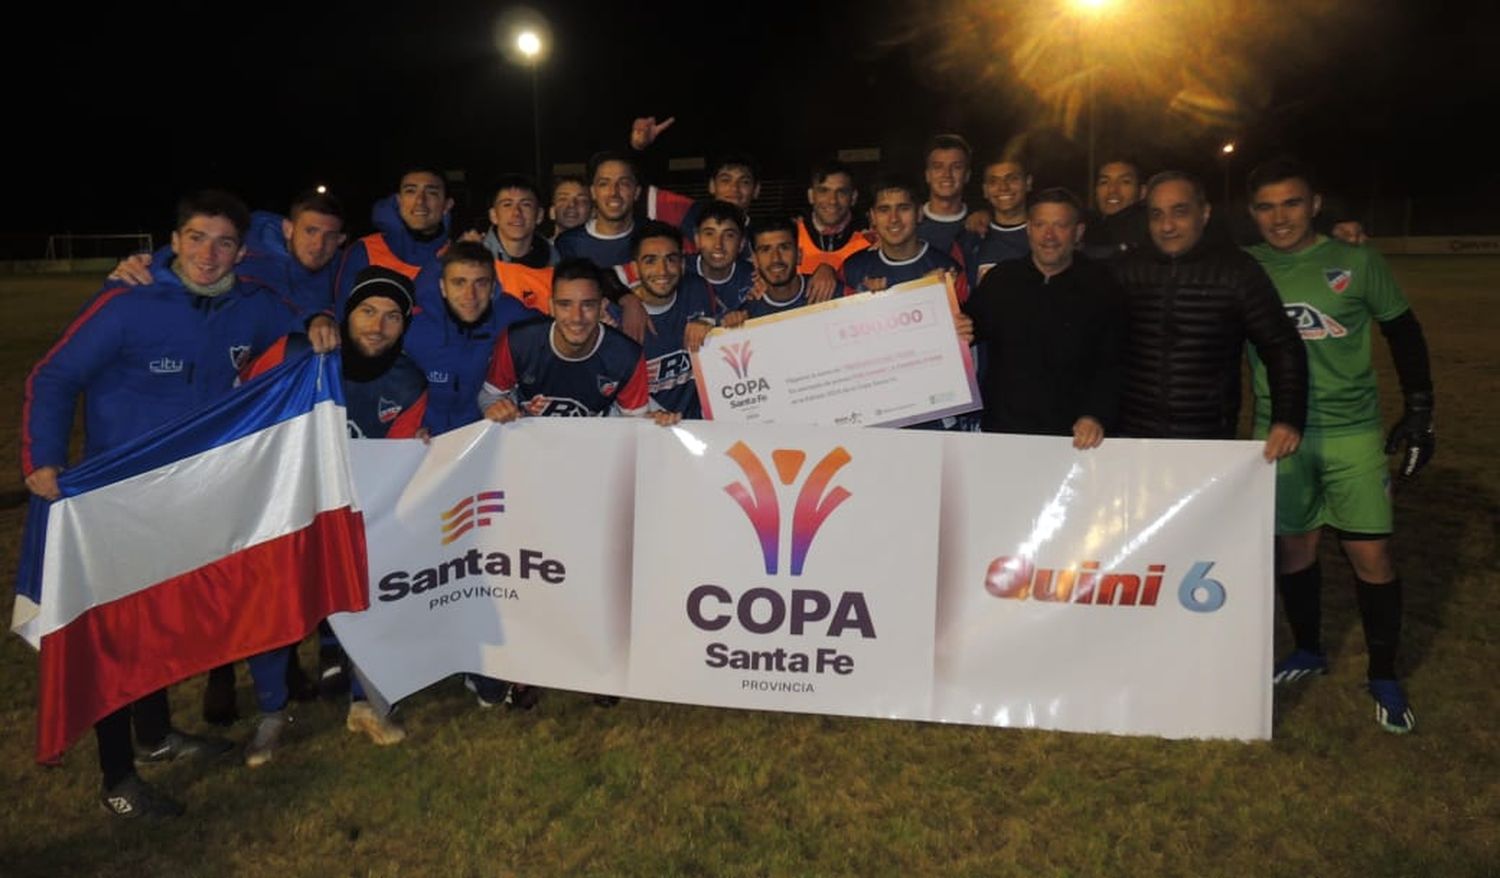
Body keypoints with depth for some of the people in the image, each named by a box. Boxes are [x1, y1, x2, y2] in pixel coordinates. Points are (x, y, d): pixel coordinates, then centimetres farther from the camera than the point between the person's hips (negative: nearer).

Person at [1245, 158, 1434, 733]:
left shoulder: (1357, 263, -4)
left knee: (1370, 554, -1)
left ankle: (1384, 676, 16)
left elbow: (1403, 333, 6)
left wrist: (1419, 412, 3)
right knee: (1292, 545, 11)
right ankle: (1308, 652, 31)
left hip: (1354, 433, -1)